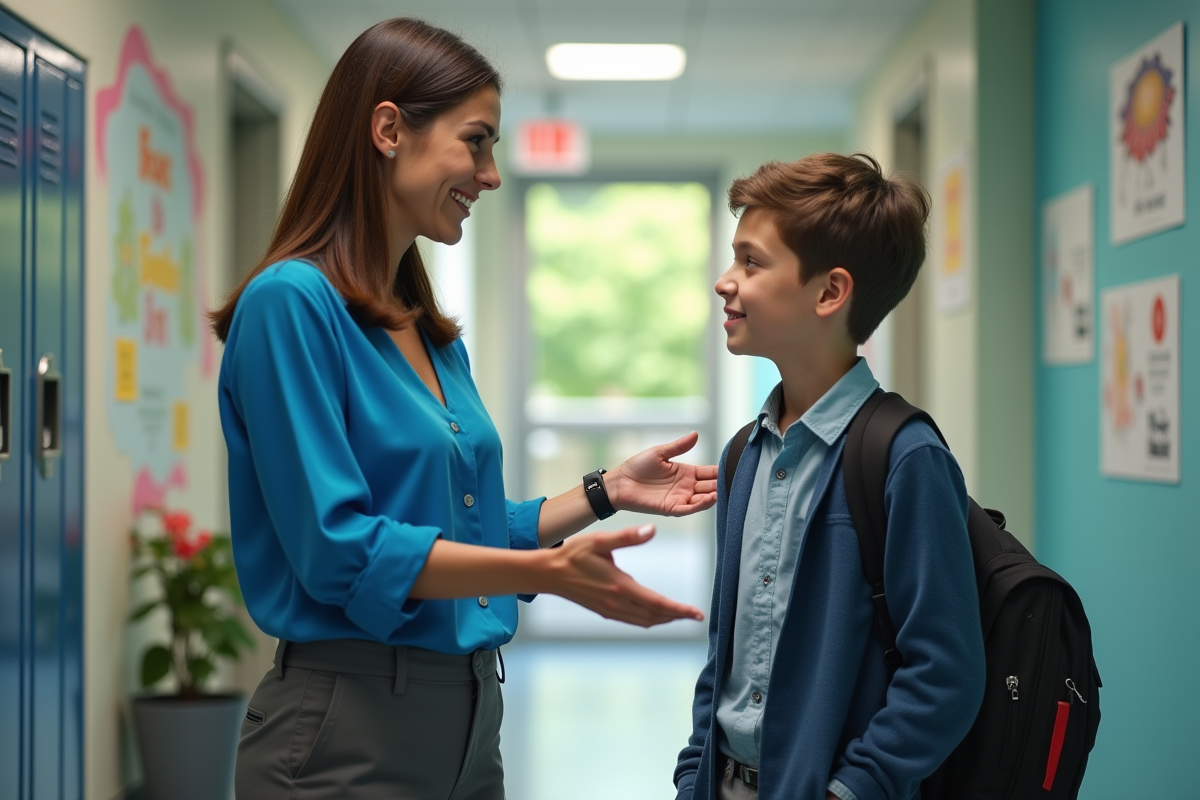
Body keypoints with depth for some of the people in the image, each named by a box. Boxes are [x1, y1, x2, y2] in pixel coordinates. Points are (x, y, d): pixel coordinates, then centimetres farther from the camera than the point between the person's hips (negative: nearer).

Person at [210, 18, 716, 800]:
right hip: (350, 734, -8)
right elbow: (340, 550, -20)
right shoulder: (291, 302, -13)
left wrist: (605, 492, 11)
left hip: (467, 719, 8)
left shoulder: (434, 334, 12)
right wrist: (549, 571, -26)